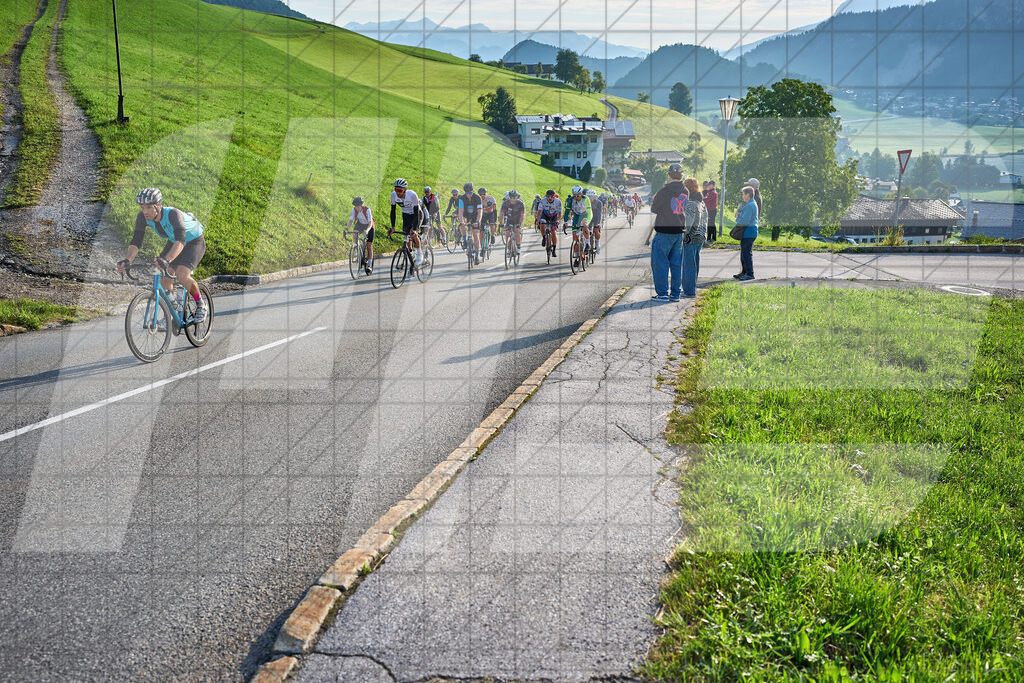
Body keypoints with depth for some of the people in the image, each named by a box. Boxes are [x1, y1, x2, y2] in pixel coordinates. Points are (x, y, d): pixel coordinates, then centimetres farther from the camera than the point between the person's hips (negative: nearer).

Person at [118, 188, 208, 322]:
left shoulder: (173, 214, -38)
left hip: (194, 242, -6)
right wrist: (127, 260, -40)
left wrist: (166, 260, -68)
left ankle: (200, 306, -2)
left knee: (181, 275, -26)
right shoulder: (142, 216, -20)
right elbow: (136, 241, -21)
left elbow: (181, 240, -52)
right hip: (173, 242, 6)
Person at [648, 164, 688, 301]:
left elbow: (654, 209, -5)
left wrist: (653, 201, 14)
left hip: (664, 232, -6)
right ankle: (675, 293, 13)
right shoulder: (685, 192, 4)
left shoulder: (665, 191, -14)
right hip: (679, 231, 6)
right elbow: (684, 209, 13)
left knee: (660, 262, 2)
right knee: (676, 263, 11)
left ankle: (662, 293, 1)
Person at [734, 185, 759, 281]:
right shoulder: (748, 204, 16)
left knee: (747, 253, -8)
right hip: (748, 232, 11)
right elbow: (739, 211, 25)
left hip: (749, 232, -11)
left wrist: (737, 219, -5)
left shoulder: (750, 206, -18)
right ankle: (744, 272, 26)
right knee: (743, 252, 17)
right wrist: (738, 212, 2)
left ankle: (750, 274, -5)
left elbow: (745, 221, -24)